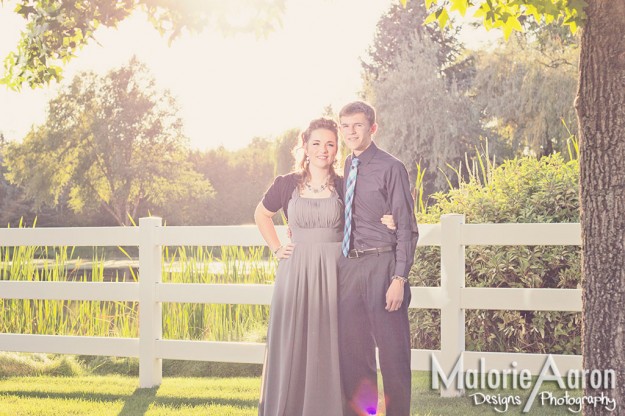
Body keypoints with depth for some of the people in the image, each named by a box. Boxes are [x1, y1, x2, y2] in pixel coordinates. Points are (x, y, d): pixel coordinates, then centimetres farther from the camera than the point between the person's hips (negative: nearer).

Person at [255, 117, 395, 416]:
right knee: (292, 343, 4)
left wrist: (387, 224, -9)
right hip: (296, 272, 1)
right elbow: (262, 215, 20)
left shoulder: (344, 187, 3)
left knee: (329, 345, 2)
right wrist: (276, 248, 10)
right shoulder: (287, 184, 4)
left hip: (333, 272, 0)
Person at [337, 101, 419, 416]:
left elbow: (406, 228, -8)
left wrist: (399, 278, -14)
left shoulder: (391, 168, -7)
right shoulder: (343, 170, 12)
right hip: (348, 266, 6)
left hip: (381, 265, -6)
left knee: (392, 351, 1)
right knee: (352, 350, 13)